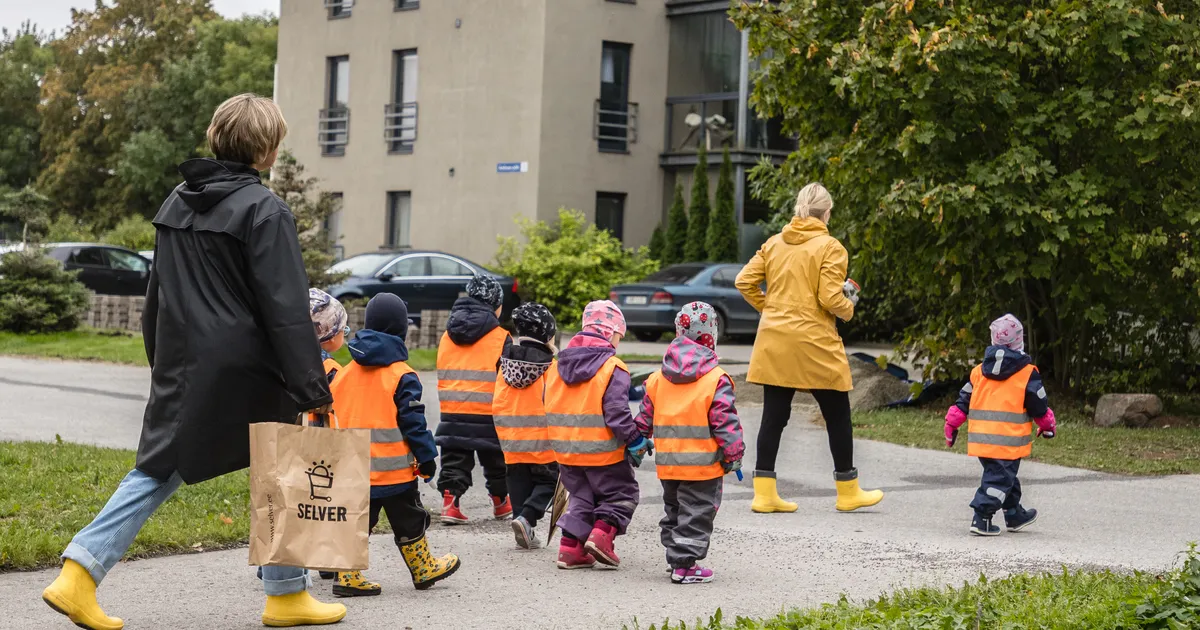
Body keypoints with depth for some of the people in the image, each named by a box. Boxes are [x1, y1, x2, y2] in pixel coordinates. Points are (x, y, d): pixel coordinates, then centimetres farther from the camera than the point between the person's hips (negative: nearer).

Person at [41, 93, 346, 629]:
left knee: (158, 469, 10)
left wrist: (162, 366, 25)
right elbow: (286, 309, -16)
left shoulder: (177, 202, 11)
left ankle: (78, 572, -4)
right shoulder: (264, 210, -12)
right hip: (246, 370, -6)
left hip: (180, 368, 6)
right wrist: (312, 388, -14)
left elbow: (157, 295, 18)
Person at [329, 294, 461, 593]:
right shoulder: (402, 376, -11)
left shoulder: (344, 373, 7)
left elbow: (332, 418, 11)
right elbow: (413, 422, -12)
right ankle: (423, 570, 21)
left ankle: (347, 576, 2)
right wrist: (427, 457, -4)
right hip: (393, 468, -5)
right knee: (408, 521, 9)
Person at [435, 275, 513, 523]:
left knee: (454, 460, 7)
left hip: (452, 411, 3)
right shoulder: (500, 337, -7)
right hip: (488, 413, -3)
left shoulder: (447, 336, 10)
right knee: (496, 462, 14)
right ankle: (501, 503, 28)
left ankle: (450, 501, -8)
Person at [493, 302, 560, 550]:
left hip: (512, 438, 5)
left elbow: (497, 403, 7)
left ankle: (525, 533, 11)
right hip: (542, 440, -5)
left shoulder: (507, 362, 3)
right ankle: (526, 517, -13)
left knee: (519, 483, 13)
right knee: (547, 481, 8)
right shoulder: (550, 365, -13)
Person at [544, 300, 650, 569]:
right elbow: (617, 412, -19)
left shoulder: (557, 365, 7)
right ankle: (601, 533, -8)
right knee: (622, 493, 11)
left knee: (581, 496, 20)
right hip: (603, 451, -6)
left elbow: (550, 408, 13)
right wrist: (636, 442, -9)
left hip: (566, 449, 6)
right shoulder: (613, 368, -13)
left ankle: (571, 547, 10)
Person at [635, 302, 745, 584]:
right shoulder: (717, 380, -12)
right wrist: (734, 454, -4)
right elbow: (725, 422, -13)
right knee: (696, 513, -1)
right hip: (703, 464, -6)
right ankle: (685, 564, -4)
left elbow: (645, 417, 11)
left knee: (673, 510, 20)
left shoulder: (658, 378, 5)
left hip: (668, 463, 6)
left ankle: (676, 557, 25)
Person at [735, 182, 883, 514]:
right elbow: (830, 299, -16)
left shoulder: (774, 243, 8)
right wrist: (849, 307, 5)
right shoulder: (830, 247, -8)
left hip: (774, 340, 5)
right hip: (813, 343, -5)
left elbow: (744, 281, 5)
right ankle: (848, 492, 18)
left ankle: (764, 493, 5)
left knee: (774, 416, 7)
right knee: (837, 415, 9)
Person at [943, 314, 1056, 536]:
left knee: (1004, 476, 20)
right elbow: (1038, 406, -1)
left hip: (981, 439, 6)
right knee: (999, 478, -2)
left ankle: (1015, 515, 31)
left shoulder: (979, 371, 9)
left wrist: (952, 424, 18)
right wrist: (1049, 425, 16)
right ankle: (981, 519, -10)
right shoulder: (1027, 373, -5)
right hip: (1008, 441, -6)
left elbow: (963, 401, 11)